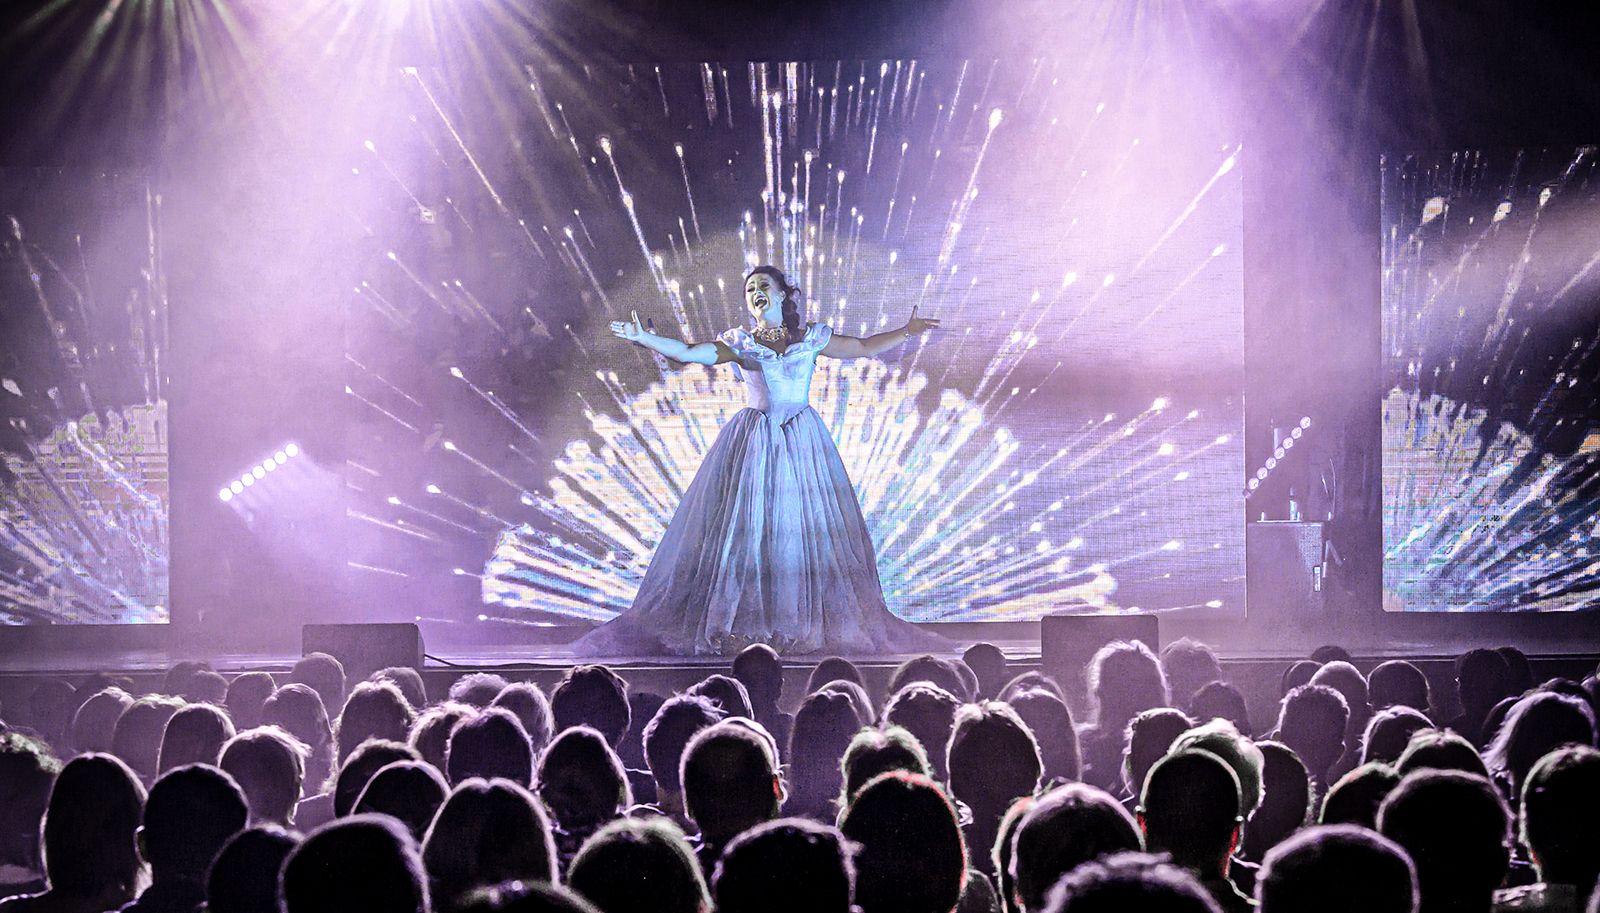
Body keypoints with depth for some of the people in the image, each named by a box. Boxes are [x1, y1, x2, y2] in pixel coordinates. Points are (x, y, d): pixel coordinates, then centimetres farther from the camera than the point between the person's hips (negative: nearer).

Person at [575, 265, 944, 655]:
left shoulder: (811, 338, 8)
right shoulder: (739, 344, 5)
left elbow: (864, 347, 13)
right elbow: (686, 352, -3)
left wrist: (906, 332, 4)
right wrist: (643, 338, -14)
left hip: (803, 442, 1)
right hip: (754, 443, -1)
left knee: (806, 530, -1)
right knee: (745, 528, -5)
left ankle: (804, 624, 6)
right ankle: (738, 624, 0)